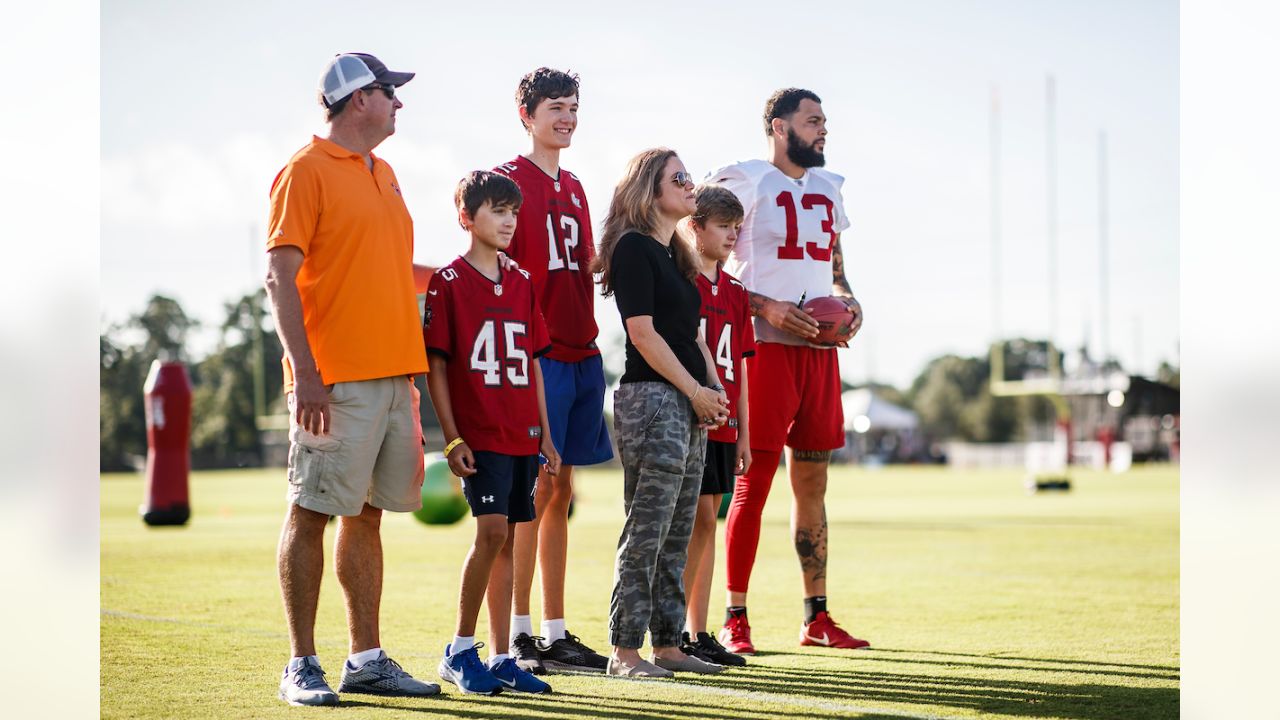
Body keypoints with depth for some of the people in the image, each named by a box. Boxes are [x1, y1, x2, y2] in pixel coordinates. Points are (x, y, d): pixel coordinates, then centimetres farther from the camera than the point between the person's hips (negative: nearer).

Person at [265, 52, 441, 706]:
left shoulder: (383, 174, 20)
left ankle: (367, 660, 16)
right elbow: (281, 277, -12)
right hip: (336, 381, -8)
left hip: (394, 375, 8)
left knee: (366, 515, 11)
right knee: (311, 514, -5)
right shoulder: (306, 171, -5)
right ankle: (301, 667, -1)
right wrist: (305, 374, -19)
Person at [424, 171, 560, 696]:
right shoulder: (449, 283, -4)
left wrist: (545, 434, 14)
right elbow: (436, 367, -6)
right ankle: (460, 650, -4)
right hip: (479, 434, -6)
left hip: (523, 436, 6)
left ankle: (501, 660, 11)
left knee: (505, 540, 7)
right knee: (492, 530, -16)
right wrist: (452, 439, -12)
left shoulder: (521, 284, 14)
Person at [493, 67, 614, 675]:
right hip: (538, 351, -7)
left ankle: (555, 634, 13)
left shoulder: (574, 187, 18)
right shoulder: (509, 180, -5)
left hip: (581, 350, 7)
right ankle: (519, 634, -3)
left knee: (561, 490, 9)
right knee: (538, 486, -8)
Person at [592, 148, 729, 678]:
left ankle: (667, 643, 14)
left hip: (690, 401, 9)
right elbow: (643, 333, -14)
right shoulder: (633, 247, -8)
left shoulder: (676, 254, 19)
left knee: (676, 534, 10)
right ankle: (624, 650, -6)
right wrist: (697, 391, -11)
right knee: (646, 532, -9)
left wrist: (714, 389, 7)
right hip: (651, 396, -9)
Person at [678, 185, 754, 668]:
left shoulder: (735, 292, 15)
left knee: (704, 524, 9)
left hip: (722, 426, 7)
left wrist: (743, 431, 14)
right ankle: (676, 635, -3)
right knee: (701, 520, -9)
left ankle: (697, 633, 13)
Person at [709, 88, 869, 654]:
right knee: (754, 482, -6)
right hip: (766, 346, -7)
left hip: (820, 347, 7)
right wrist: (765, 306, -18)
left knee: (813, 482, 10)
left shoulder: (827, 188, 17)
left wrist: (848, 301, 5)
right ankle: (735, 620, 0)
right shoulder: (744, 182, -4)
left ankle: (816, 617, 17)